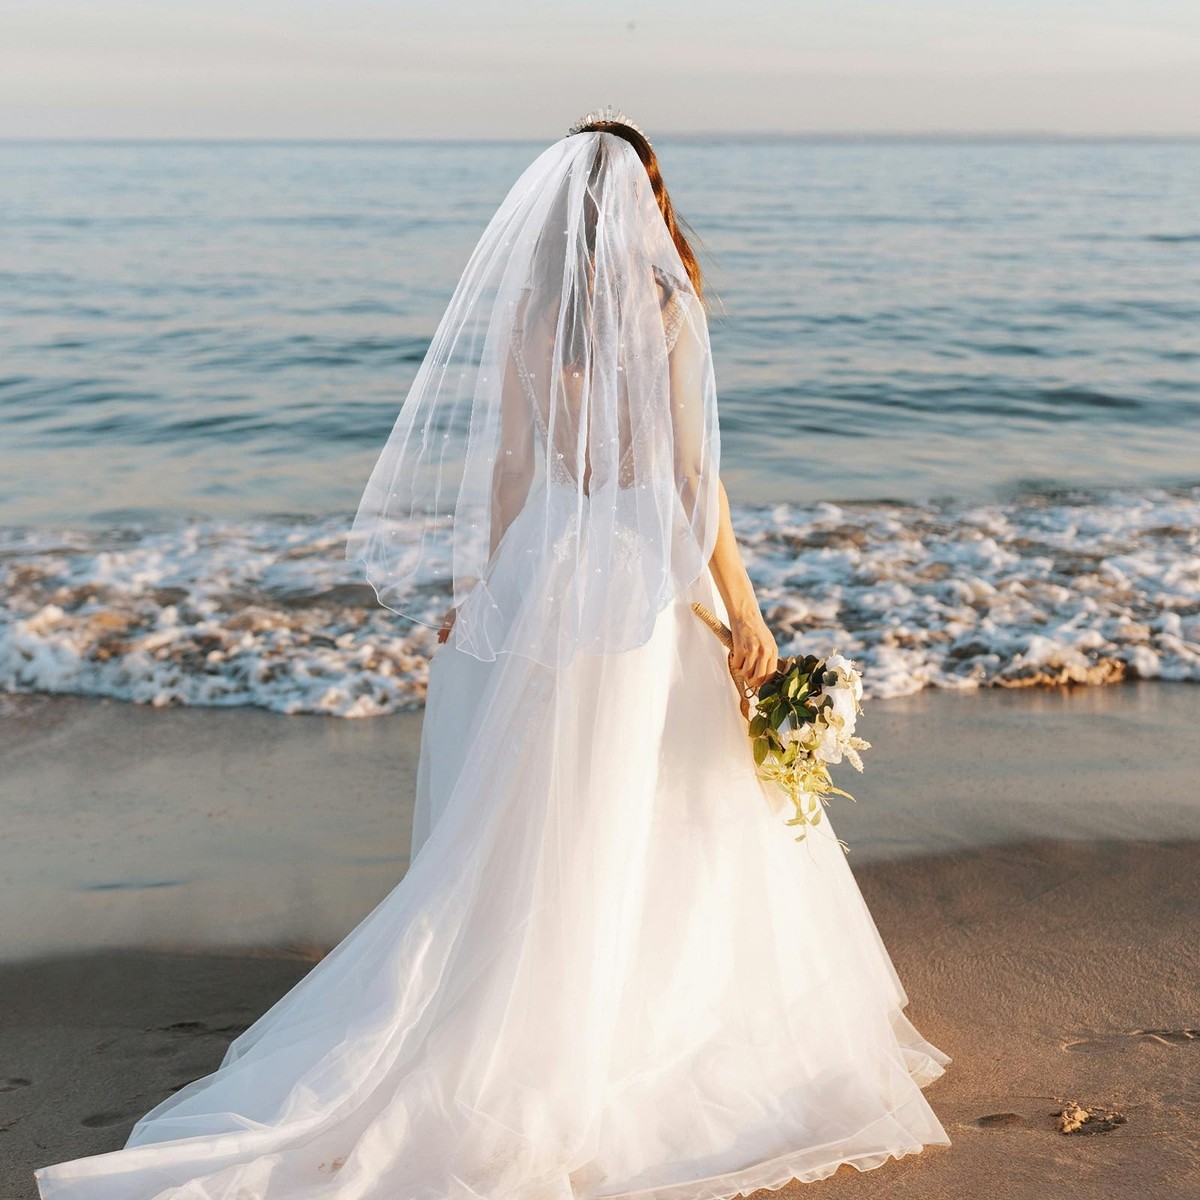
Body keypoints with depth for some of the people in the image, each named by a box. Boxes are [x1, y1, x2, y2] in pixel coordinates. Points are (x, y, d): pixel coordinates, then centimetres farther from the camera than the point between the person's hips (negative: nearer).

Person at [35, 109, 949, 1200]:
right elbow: (694, 476, -12)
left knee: (538, 819, 11)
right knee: (681, 810, 10)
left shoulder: (526, 308, 2)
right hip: (647, 574, -4)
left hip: (547, 567, 4)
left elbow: (506, 465, 3)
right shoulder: (667, 307, -9)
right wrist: (743, 612, -8)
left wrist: (478, 584, 13)